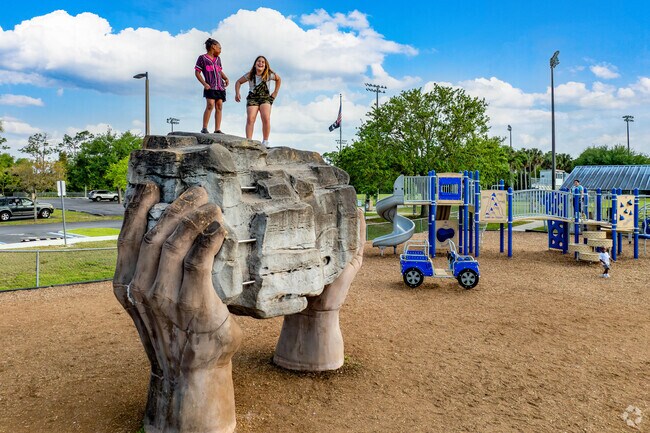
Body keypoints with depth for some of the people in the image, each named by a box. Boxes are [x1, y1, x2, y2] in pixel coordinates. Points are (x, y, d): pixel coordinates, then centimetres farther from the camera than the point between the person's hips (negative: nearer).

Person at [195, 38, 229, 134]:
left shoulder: (218, 59, 22)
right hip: (210, 87, -6)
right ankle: (204, 128, -15)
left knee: (219, 107, -2)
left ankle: (217, 129, -2)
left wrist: (225, 78, 9)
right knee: (210, 105, -19)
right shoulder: (202, 58, 4)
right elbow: (197, 72, 1)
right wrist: (204, 83, -12)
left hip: (220, 87, 6)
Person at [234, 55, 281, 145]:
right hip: (252, 98, 0)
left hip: (265, 98, 0)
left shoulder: (269, 75, -2)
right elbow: (238, 82, 9)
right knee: (250, 119, -18)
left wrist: (275, 92, 11)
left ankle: (265, 141, -9)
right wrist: (237, 93, -5)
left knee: (266, 119, -20)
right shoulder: (250, 75, -2)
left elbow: (279, 79, 17)